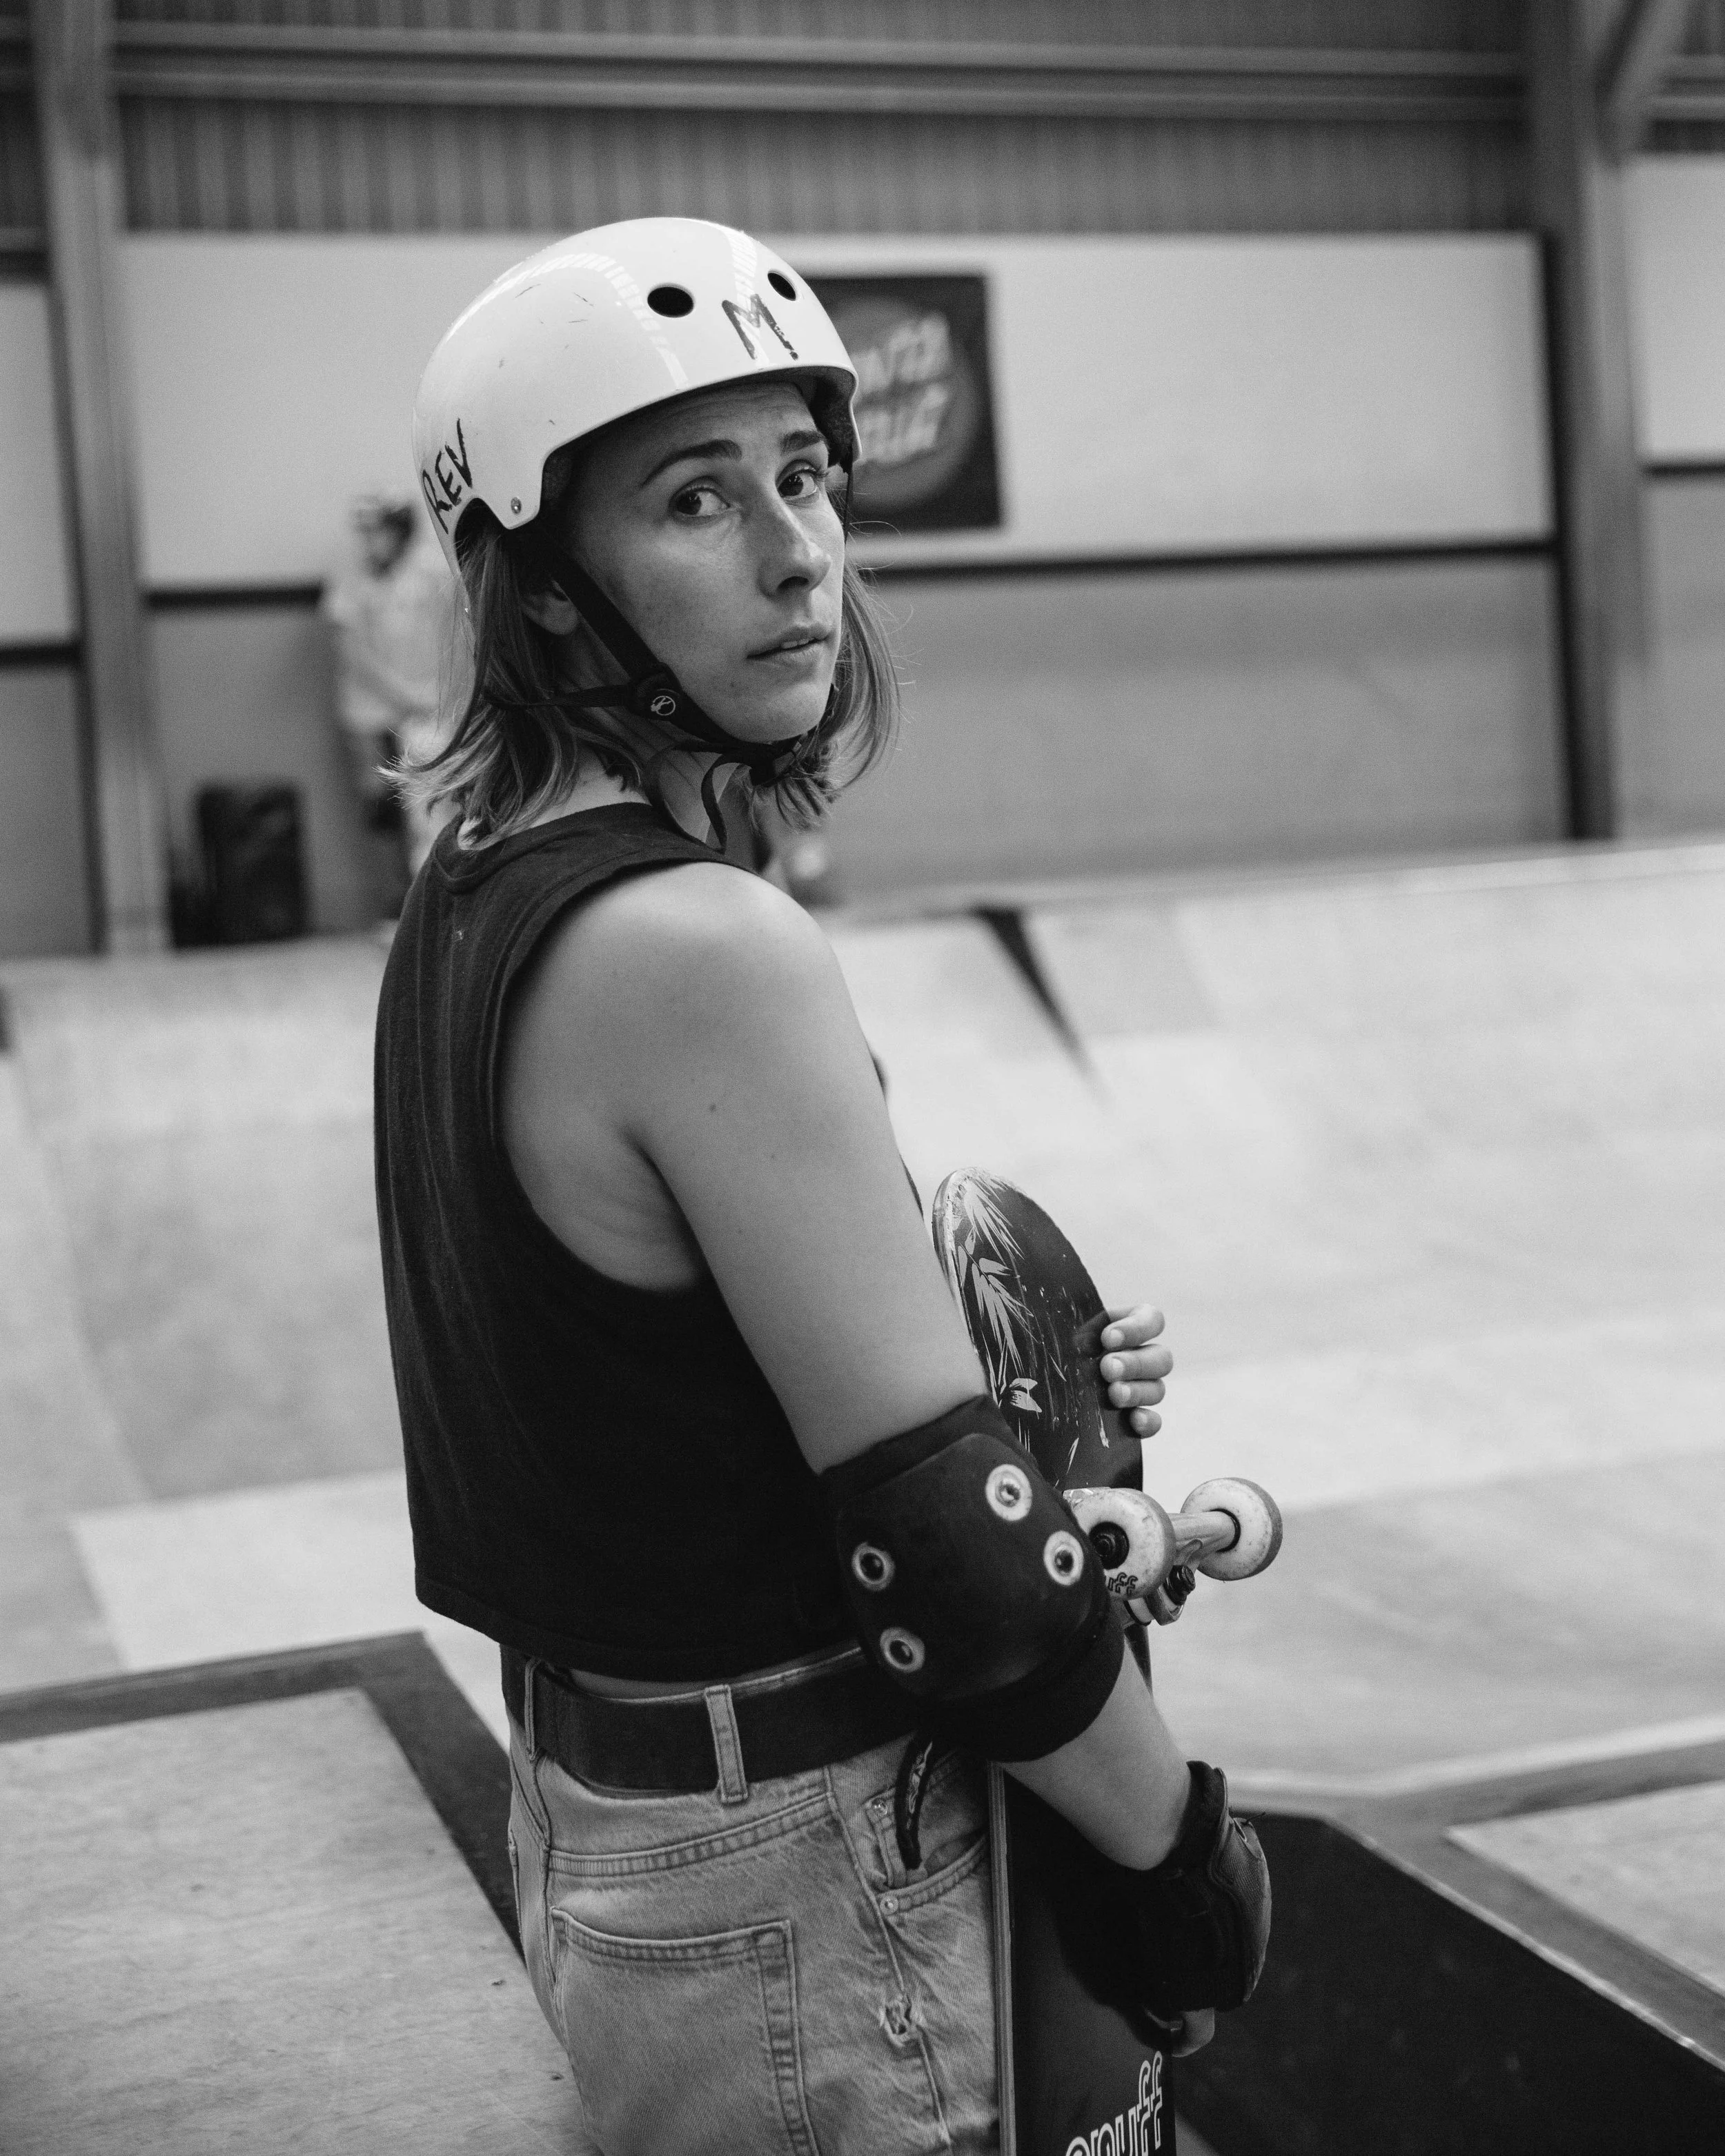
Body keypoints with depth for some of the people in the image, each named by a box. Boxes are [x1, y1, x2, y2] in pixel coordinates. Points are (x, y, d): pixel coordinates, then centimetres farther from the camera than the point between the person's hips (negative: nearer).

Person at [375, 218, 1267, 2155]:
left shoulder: (467, 898, 4)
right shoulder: (705, 946, -24)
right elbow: (939, 1544, -23)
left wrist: (1018, 1386, 4)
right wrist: (1188, 1845, -9)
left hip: (584, 1800, 8)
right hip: (791, 1882, -8)